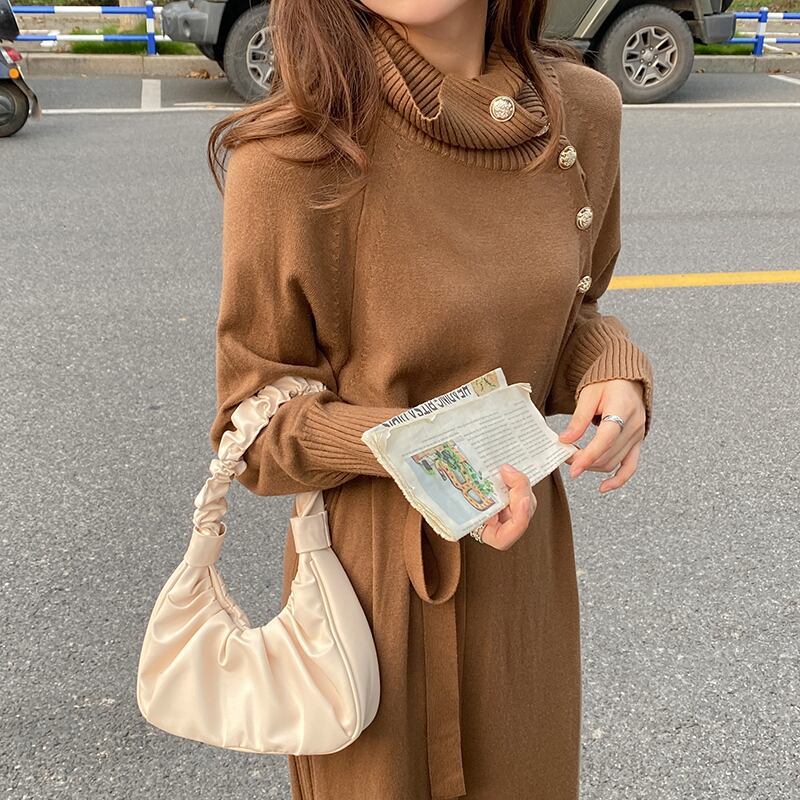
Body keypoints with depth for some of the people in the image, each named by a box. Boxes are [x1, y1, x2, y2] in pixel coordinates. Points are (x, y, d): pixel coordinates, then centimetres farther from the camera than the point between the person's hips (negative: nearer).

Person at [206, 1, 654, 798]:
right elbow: (257, 420, -11)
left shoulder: (584, 110, -7)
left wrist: (613, 374, -13)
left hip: (525, 550, 5)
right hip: (380, 580, -4)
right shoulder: (291, 159, -22)